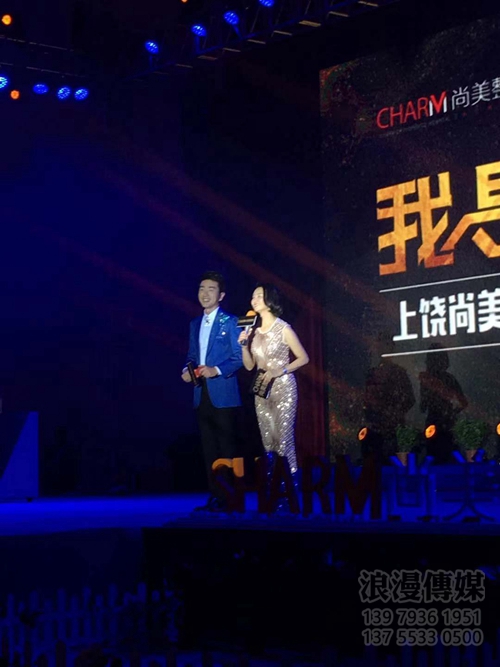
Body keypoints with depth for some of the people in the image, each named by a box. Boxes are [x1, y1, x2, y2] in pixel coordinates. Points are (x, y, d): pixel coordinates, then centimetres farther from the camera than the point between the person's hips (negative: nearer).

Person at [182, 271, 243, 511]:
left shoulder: (230, 321, -2)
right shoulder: (195, 324, 17)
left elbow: (239, 357, -7)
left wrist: (216, 370, -20)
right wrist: (187, 370, 0)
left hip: (223, 394, -6)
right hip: (202, 394, 6)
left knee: (227, 448, -4)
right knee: (209, 448, 8)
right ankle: (214, 496, 14)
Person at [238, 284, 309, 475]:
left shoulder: (283, 329, -7)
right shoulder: (254, 331, 8)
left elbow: (303, 358, -5)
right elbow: (249, 366, 10)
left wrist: (279, 371, -16)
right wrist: (244, 345, -6)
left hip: (283, 388, -5)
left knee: (284, 438, -7)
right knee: (268, 440, 6)